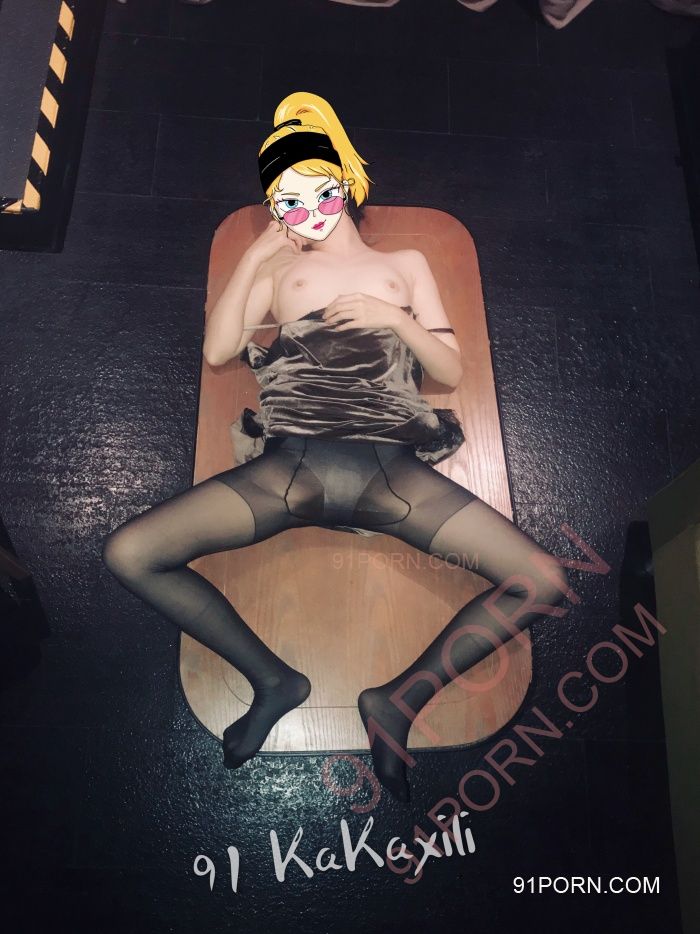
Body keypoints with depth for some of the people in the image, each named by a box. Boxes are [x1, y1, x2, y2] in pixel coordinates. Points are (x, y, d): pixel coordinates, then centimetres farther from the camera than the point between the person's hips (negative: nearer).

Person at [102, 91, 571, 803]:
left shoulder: (405, 264, 23)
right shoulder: (278, 269, 24)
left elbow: (451, 370, 15)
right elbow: (217, 350, 8)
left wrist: (394, 318, -1)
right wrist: (255, 254, 9)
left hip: (391, 472, 0)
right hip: (287, 469, 1)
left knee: (543, 583, -18)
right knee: (127, 553, -17)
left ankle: (399, 699, -2)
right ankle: (273, 679, -3)